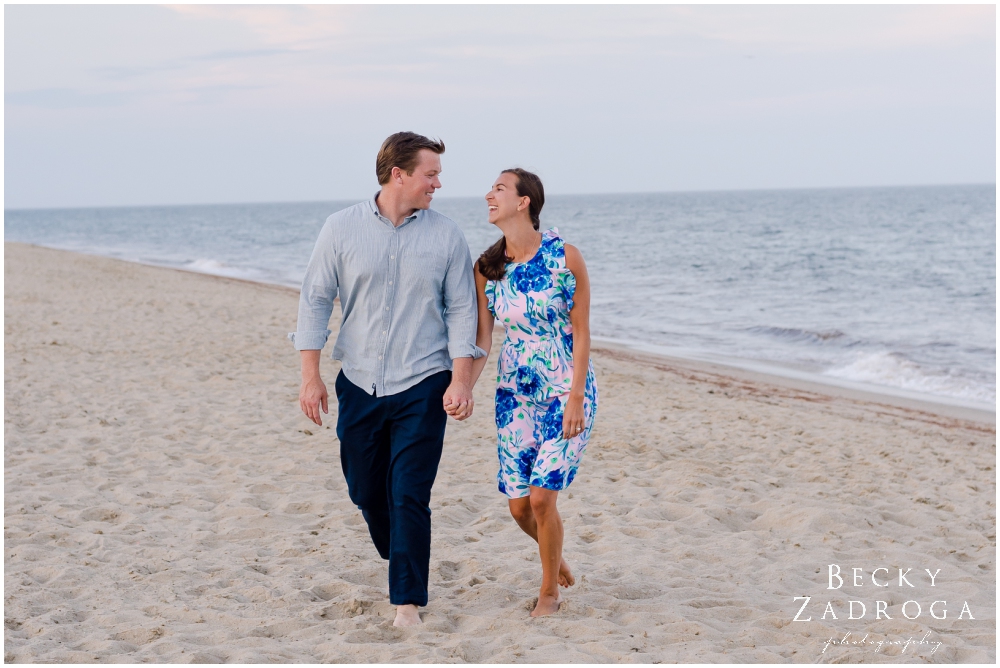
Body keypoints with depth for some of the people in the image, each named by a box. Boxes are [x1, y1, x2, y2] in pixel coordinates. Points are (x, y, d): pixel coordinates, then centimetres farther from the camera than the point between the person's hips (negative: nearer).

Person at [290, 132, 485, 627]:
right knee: (365, 490, 12)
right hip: (359, 383, 2)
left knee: (409, 496, -6)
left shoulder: (446, 236, -1)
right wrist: (311, 376, -2)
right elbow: (316, 300, 2)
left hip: (422, 386, -2)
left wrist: (461, 380, -9)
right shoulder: (341, 228, -1)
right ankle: (398, 563, 39)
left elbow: (461, 309, 1)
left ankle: (407, 599, 4)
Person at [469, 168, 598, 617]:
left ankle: (549, 591, 13)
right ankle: (557, 560, 36)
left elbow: (581, 332, -8)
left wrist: (576, 397, -13)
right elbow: (481, 339, 1)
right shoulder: (487, 269, -1)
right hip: (515, 394, 4)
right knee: (518, 506, 4)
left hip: (566, 393, -4)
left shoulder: (566, 258, -11)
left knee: (541, 496, -11)